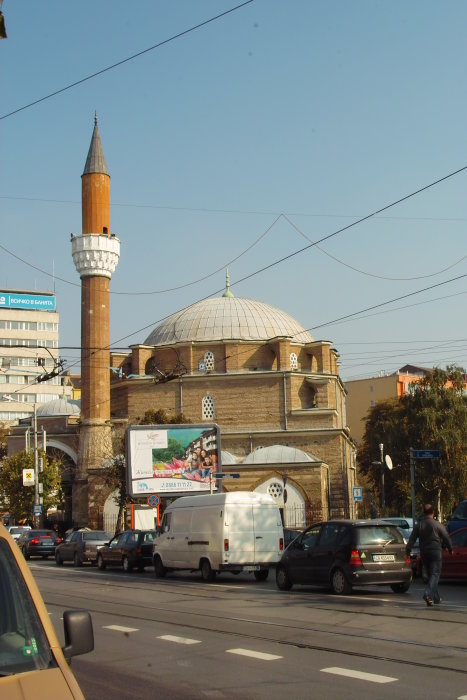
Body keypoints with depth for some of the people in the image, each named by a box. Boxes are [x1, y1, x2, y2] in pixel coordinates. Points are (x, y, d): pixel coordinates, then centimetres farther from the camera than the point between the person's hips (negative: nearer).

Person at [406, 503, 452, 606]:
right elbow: (446, 538, 0)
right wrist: (450, 549, 15)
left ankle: (436, 598, 20)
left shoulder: (418, 525, 3)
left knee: (430, 575, 15)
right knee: (435, 574, -5)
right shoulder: (437, 525, -7)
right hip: (435, 552, -4)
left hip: (424, 553, 4)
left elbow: (412, 539, -2)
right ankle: (428, 594, -25)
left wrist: (408, 551, -1)